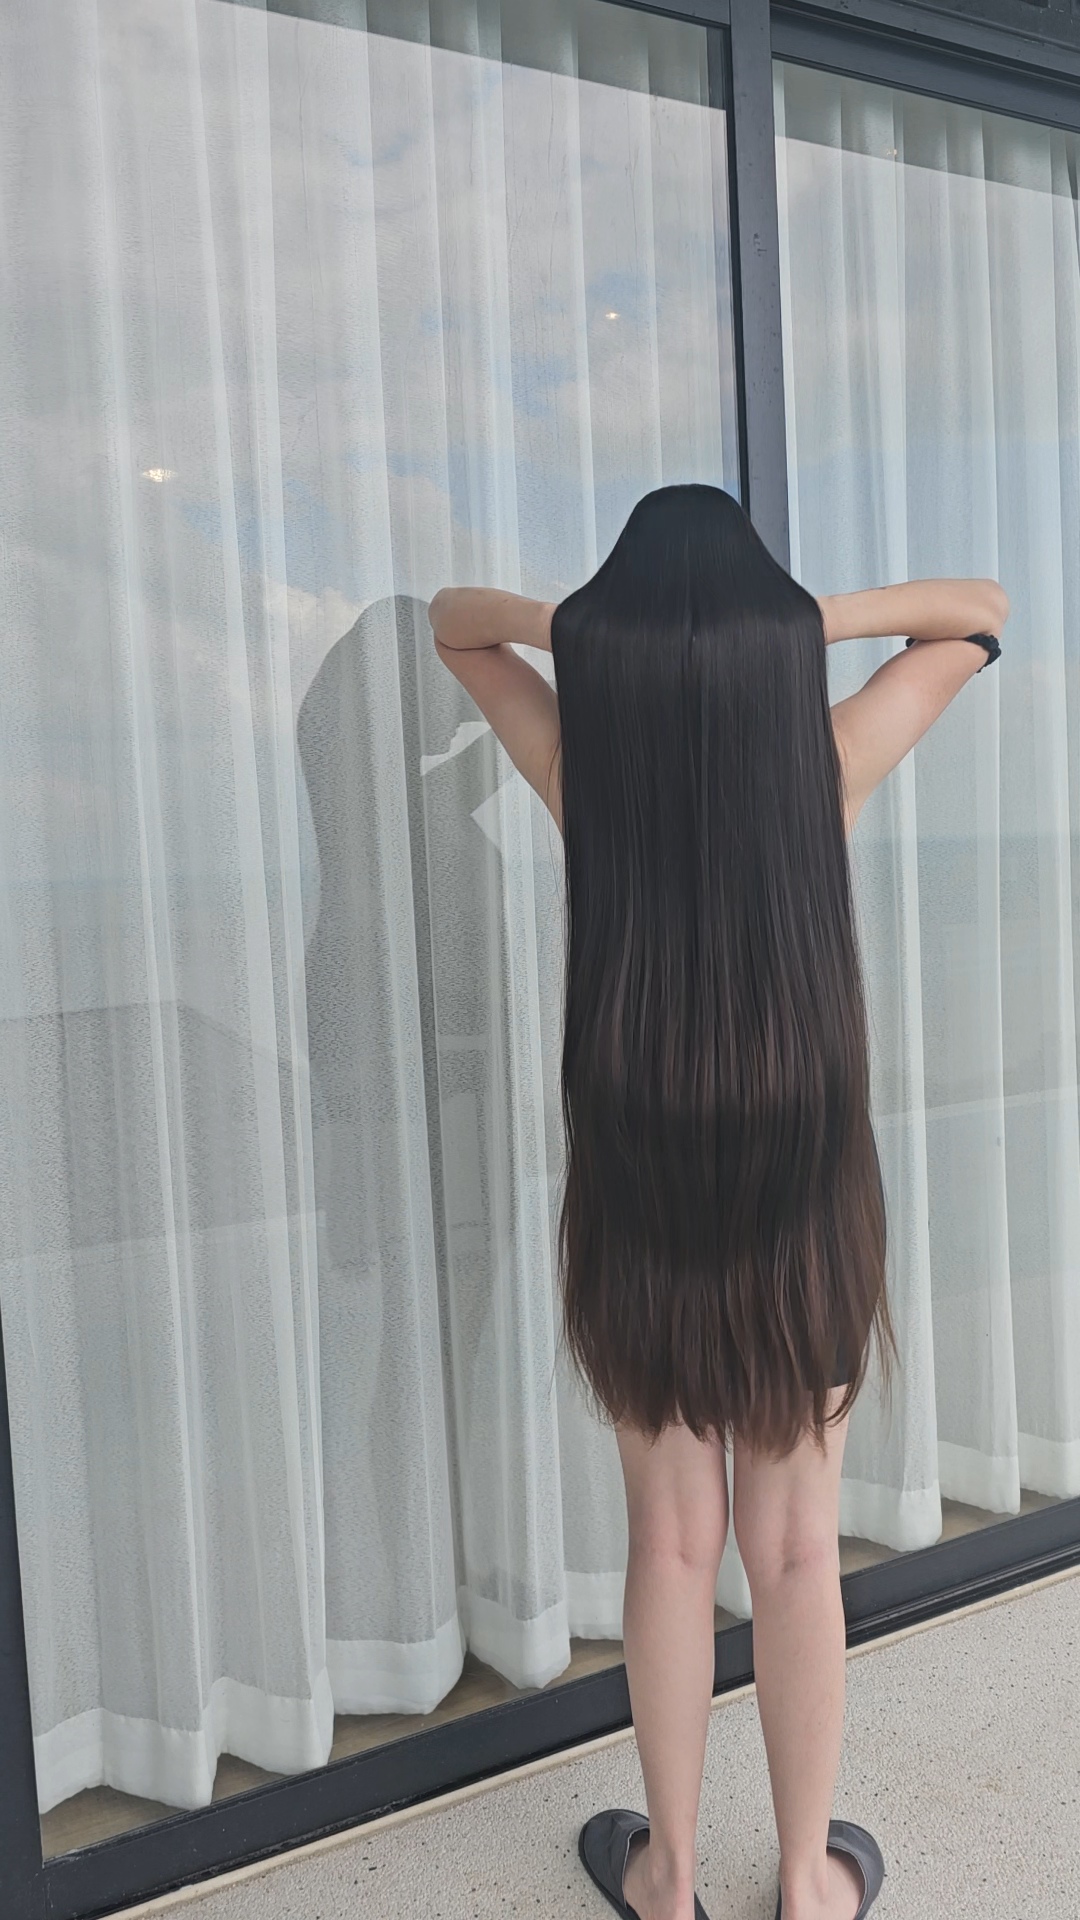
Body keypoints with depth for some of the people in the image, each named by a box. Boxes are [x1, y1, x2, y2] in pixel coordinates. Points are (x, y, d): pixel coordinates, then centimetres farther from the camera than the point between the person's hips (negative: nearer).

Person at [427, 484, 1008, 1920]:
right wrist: (810, 619, -6)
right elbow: (981, 613, 6)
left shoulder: (580, 762, -9)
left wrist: (569, 628, -7)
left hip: (640, 1199, 1)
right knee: (797, 1550, 15)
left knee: (673, 1544, 16)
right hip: (805, 1197, 0)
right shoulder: (823, 762, -10)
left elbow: (449, 615, 9)